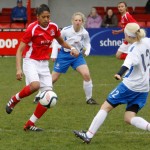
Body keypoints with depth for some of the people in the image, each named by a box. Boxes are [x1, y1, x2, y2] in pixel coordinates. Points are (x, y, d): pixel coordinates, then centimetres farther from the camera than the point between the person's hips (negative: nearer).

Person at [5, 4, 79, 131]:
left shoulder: (53, 27, 1)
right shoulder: (32, 29, -15)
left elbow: (61, 41, 21)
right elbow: (20, 50, -14)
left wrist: (71, 48, 1)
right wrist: (19, 69, -25)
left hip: (44, 64, 6)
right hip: (31, 62, -6)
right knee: (35, 85, -33)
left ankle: (30, 124, 5)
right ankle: (14, 100, -5)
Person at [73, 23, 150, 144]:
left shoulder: (134, 49, -18)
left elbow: (129, 62, -40)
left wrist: (120, 73, -56)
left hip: (130, 86, -8)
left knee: (106, 107, 2)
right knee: (129, 118, 7)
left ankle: (89, 135, 3)